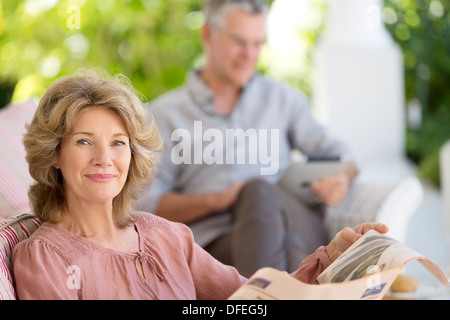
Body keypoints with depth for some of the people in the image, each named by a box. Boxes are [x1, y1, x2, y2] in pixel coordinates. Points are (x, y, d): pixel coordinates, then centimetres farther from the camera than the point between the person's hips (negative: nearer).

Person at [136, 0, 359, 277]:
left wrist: (343, 177, -4)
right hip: (215, 241, -2)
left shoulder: (283, 98, 24)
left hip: (299, 229, 2)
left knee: (258, 191, -32)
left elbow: (338, 154, 22)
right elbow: (147, 203, 6)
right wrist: (214, 200, -10)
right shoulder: (164, 113, 15)